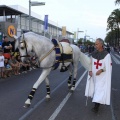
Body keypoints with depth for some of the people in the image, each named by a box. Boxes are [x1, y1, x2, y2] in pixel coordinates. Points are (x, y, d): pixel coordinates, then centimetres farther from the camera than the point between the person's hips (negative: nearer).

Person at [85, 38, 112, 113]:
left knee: (100, 90, -8)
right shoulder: (93, 53, 0)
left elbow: (108, 67, -12)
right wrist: (90, 71, -7)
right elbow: (91, 63, 8)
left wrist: (101, 70, -26)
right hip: (94, 75, 5)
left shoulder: (106, 55, -14)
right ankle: (98, 103, 37)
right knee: (95, 89, 15)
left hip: (102, 76, -5)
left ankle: (96, 106, -4)